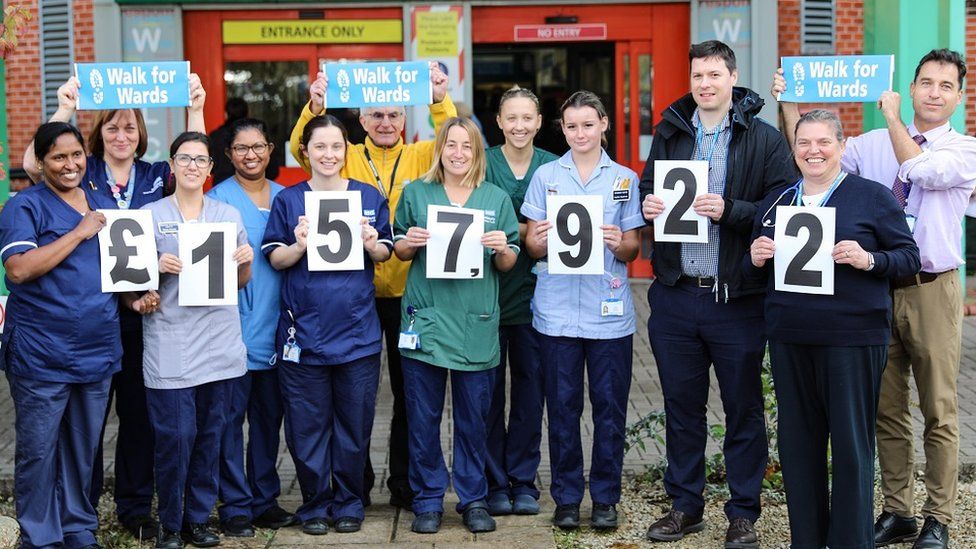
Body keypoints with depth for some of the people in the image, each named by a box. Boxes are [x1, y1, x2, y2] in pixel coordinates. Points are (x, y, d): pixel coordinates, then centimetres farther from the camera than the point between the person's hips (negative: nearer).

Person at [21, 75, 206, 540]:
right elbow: (34, 165, -11)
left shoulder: (156, 176, 9)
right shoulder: (81, 174, 3)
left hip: (141, 311, 2)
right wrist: (64, 111, -17)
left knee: (139, 411, 9)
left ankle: (135, 507, 21)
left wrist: (195, 110, -13)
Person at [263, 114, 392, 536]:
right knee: (308, 423, 3)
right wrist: (300, 245, -18)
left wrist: (372, 243, -12)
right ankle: (314, 504, 17)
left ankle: (349, 502, 21)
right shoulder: (288, 200, 5)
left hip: (357, 329, 1)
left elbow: (385, 255, 9)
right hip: (304, 329, 0)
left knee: (354, 422, 6)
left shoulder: (369, 197, 7)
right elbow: (275, 259, 2)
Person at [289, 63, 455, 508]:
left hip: (406, 290, 0)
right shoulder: (346, 159, 5)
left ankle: (404, 482, 21)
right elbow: (302, 149, -9)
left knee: (408, 391, 9)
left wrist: (441, 101, -24)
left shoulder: (421, 157, 5)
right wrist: (315, 106, -25)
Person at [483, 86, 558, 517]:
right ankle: (494, 482, 15)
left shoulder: (553, 167, 7)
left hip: (533, 291, 2)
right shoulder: (482, 163, 1)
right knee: (489, 389, 3)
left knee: (530, 388, 6)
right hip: (488, 291, -2)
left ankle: (523, 481, 19)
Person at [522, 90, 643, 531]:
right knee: (562, 406, 4)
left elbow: (632, 250, 6)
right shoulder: (546, 176, 7)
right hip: (557, 309, 0)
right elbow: (533, 246, 6)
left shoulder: (624, 179, 7)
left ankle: (605, 498, 15)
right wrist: (540, 240, -17)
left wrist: (619, 244, -16)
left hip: (609, 310, 0)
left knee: (610, 406, 3)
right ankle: (566, 498, 15)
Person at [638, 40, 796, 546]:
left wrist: (729, 210, -22)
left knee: (743, 409, 7)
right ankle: (684, 505, 26)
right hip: (675, 296, 4)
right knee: (681, 406, 13)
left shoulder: (765, 139, -4)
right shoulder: (669, 133, 10)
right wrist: (647, 205, -6)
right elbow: (648, 190, 17)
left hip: (738, 299, -3)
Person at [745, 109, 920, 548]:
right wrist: (756, 259, -3)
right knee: (797, 441, 10)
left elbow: (909, 257, -1)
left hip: (852, 337, -4)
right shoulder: (774, 203, 13)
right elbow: (753, 271, 20)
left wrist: (868, 259, -19)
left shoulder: (872, 196, 0)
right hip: (789, 338, 5)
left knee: (851, 443, 0)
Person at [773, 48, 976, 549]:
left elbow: (922, 171, -18)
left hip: (931, 290, -3)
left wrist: (893, 118, -11)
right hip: (879, 287, 3)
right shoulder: (872, 144, 9)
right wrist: (791, 107, -3)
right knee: (887, 410, 9)